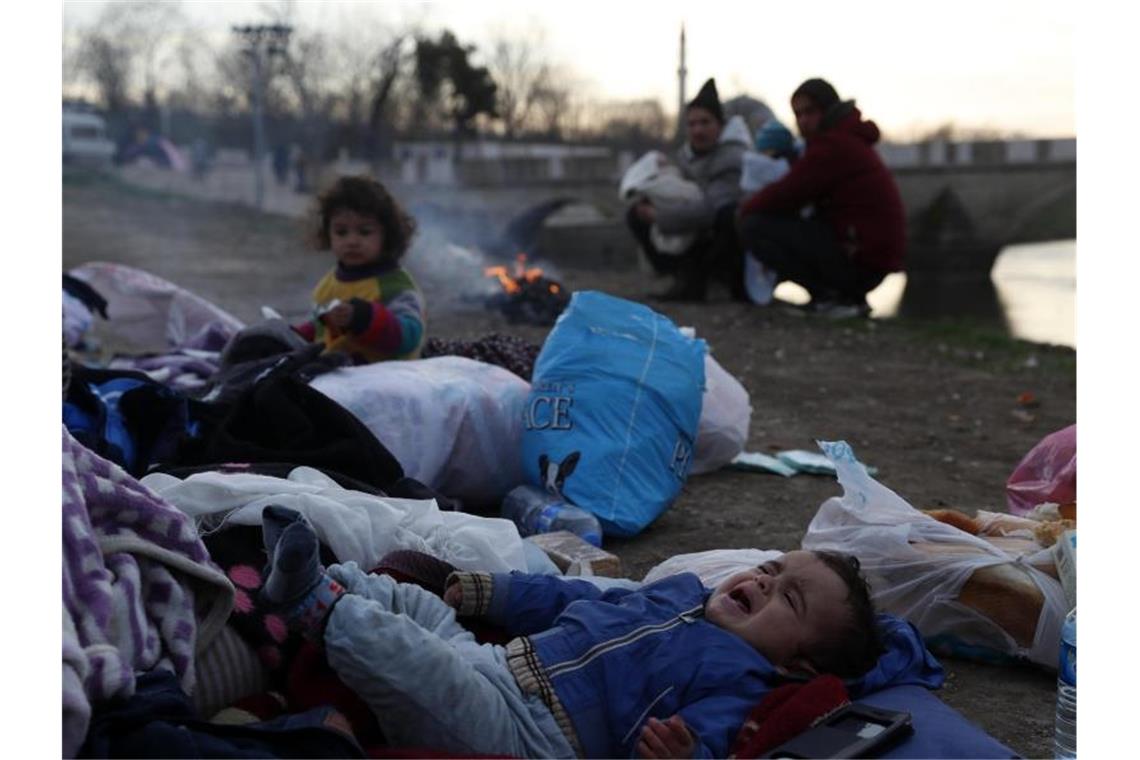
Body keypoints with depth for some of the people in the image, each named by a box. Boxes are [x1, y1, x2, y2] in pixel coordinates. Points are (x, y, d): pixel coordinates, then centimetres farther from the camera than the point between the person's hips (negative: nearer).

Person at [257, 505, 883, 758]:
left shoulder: (738, 675, -7)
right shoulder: (683, 591, 20)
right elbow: (579, 601, 28)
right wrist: (486, 592, 29)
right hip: (493, 664, 9)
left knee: (374, 638, -26)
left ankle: (317, 606, -9)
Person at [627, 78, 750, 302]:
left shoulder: (732, 158, -21)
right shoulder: (685, 154, 3)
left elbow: (710, 209, -32)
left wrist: (657, 214, -26)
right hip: (700, 242, 8)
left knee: (729, 215, -41)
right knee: (637, 214, -3)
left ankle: (696, 278, -15)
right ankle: (685, 277, -16)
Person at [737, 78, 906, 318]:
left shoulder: (833, 145, -14)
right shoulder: (848, 140, 20)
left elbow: (786, 194, -16)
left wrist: (745, 207, 2)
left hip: (859, 260, -10)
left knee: (753, 227, -13)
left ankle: (830, 295, -11)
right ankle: (851, 295, 13)